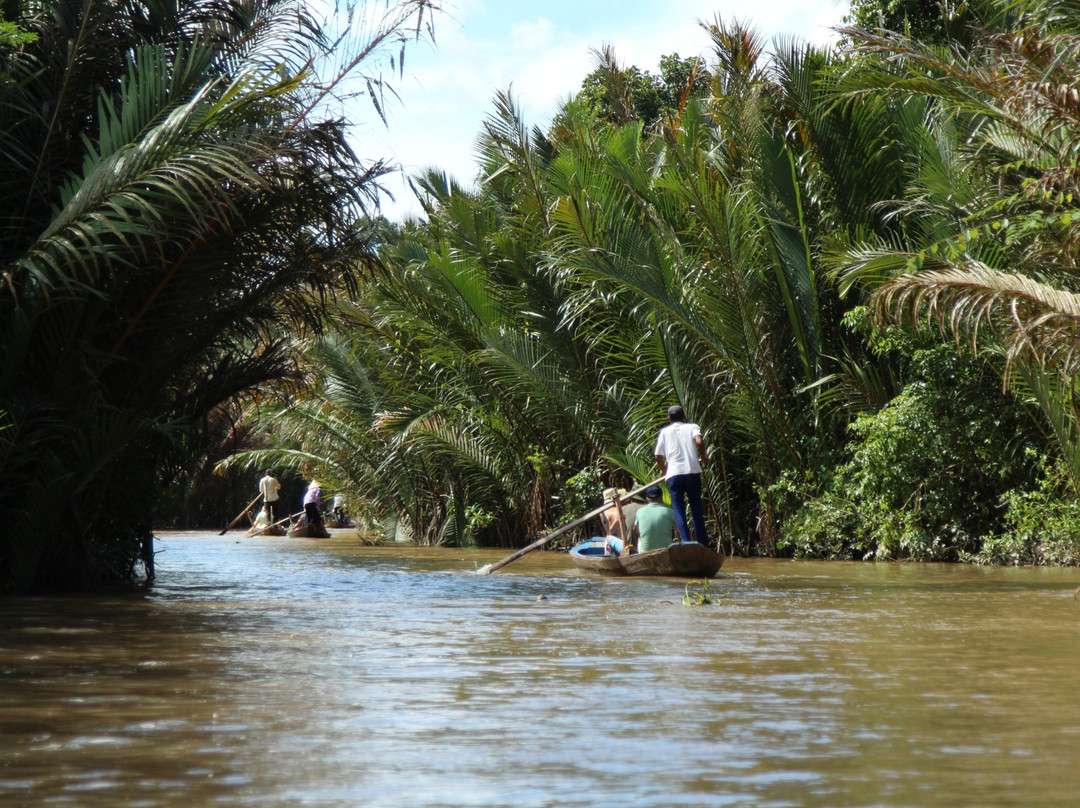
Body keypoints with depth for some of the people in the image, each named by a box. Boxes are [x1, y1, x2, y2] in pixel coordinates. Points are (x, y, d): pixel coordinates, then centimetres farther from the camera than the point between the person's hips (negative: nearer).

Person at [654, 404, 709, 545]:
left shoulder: (665, 431, 14)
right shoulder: (692, 427, 11)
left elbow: (658, 456, 10)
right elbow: (699, 441, -10)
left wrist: (665, 471, 26)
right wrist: (704, 458, 6)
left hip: (674, 474, 0)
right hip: (692, 471, 0)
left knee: (679, 511, 2)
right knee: (696, 510, 10)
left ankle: (686, 542, -10)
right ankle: (702, 543, 10)